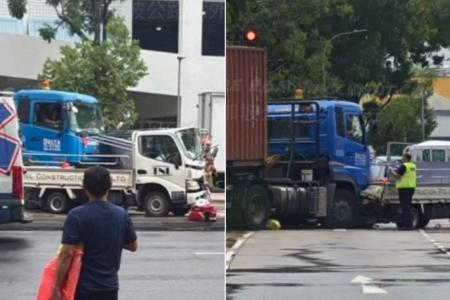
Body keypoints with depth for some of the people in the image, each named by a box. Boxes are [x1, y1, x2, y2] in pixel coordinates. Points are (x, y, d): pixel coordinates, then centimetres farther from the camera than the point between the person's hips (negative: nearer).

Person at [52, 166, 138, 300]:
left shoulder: (77, 215, -14)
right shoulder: (121, 214, 0)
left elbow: (67, 254, -19)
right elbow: (133, 246, 13)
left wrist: (57, 287, -15)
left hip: (84, 287, -4)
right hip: (110, 286, 4)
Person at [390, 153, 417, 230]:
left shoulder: (404, 166, -14)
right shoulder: (413, 166, 14)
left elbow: (397, 176, -17)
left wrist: (393, 172, 2)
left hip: (404, 188, -9)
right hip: (411, 187, 9)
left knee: (405, 206, -7)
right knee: (408, 206, 15)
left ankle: (406, 224, -9)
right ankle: (410, 224, 15)